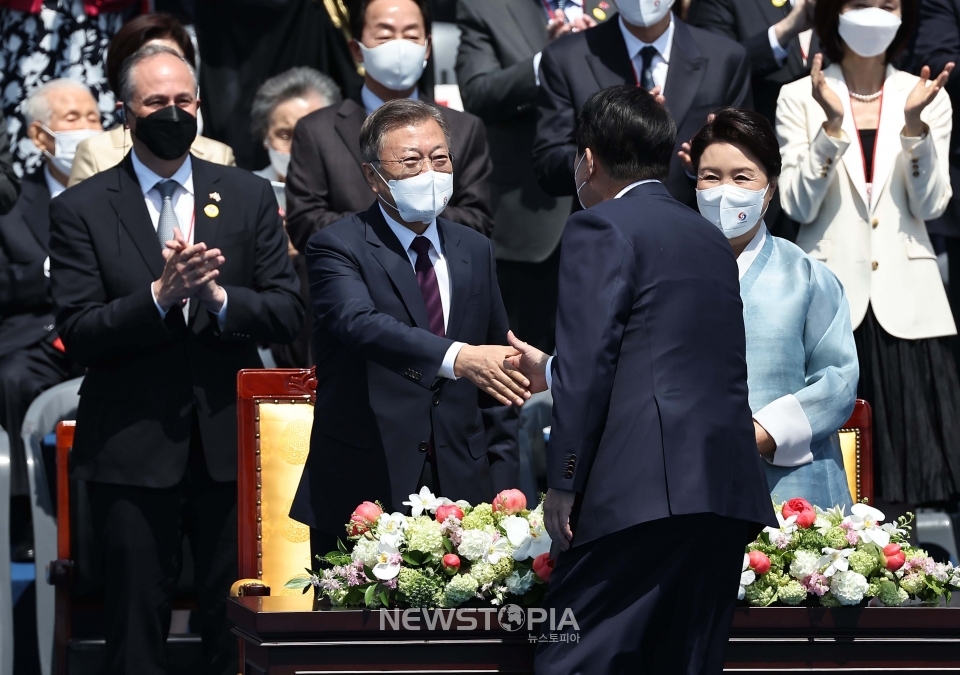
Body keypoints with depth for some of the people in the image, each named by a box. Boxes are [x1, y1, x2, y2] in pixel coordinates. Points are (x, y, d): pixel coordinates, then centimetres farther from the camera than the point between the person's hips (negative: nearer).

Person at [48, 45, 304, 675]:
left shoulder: (249, 197, 8)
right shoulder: (81, 209, 0)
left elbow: (289, 312, 2)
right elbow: (78, 333, -8)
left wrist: (219, 298, -16)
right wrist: (160, 295, -22)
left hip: (231, 441, 2)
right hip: (132, 450, -2)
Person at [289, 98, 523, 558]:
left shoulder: (475, 251, 14)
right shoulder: (337, 248, -4)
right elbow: (361, 324, -25)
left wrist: (503, 485, 9)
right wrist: (456, 357, -41)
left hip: (460, 488, 4)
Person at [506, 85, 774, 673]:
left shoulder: (601, 229, -2)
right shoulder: (711, 240, 22)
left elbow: (589, 365, -11)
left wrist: (562, 484, -7)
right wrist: (553, 373, 39)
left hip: (648, 492, -8)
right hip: (728, 492, 8)